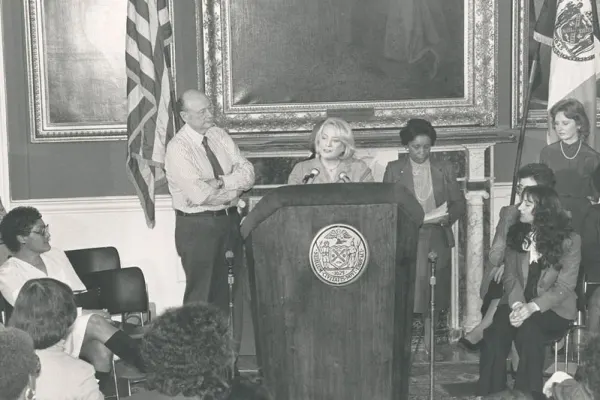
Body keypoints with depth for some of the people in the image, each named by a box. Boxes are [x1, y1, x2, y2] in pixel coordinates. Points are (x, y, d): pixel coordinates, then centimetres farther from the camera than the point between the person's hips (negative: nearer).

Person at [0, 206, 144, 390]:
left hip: (79, 325, 5)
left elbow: (80, 293, 15)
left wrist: (91, 309, -8)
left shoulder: (56, 255, 15)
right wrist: (84, 313, -21)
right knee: (96, 323, -32)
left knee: (102, 351, -31)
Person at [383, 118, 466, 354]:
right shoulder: (394, 170, 7)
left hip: (436, 239, 2)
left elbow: (459, 204, 12)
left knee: (434, 294, 3)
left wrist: (447, 217, -8)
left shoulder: (444, 170, 12)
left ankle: (429, 345, 12)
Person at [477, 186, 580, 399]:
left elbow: (564, 287, -12)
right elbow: (510, 275, 2)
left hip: (555, 310, -3)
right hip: (520, 305, 3)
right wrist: (517, 304, -18)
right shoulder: (516, 234, 6)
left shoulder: (569, 240, -7)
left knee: (528, 329, -35)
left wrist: (533, 307, -26)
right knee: (496, 327, -29)